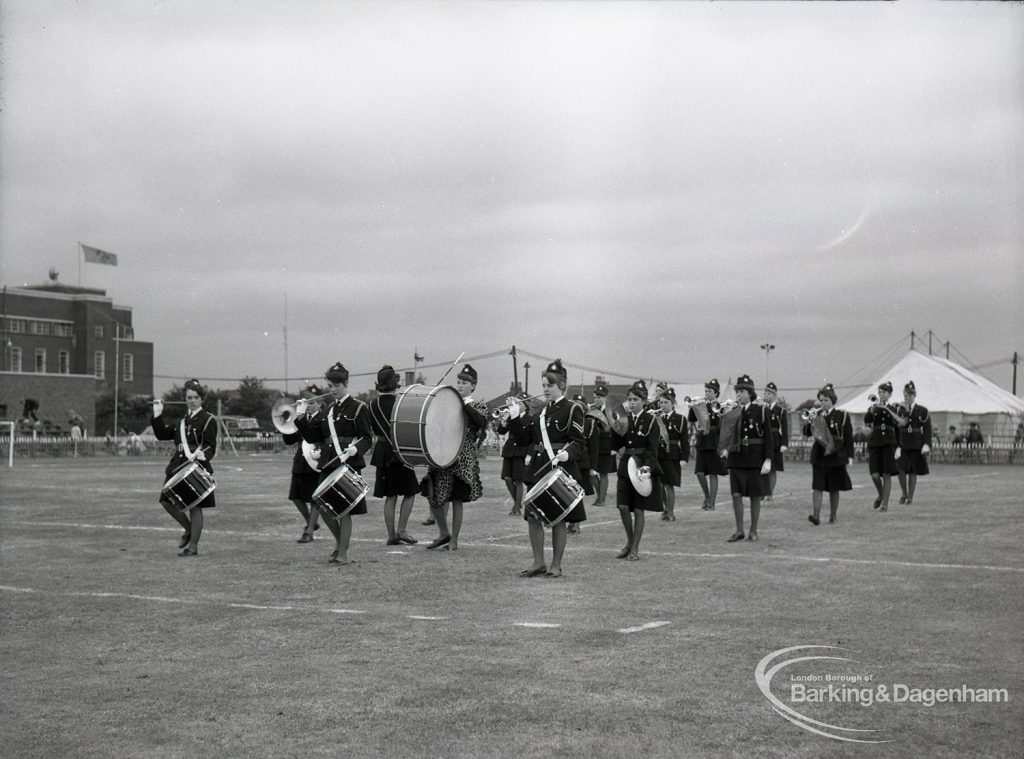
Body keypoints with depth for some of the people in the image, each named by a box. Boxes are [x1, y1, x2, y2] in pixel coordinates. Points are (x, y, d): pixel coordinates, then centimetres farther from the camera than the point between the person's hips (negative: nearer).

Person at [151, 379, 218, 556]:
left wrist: (202, 454, -31)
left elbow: (210, 446, -11)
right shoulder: (181, 419, 14)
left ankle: (193, 545, 6)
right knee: (167, 501, 2)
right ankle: (188, 529, 22)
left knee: (195, 506, -2)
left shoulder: (208, 420, -5)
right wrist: (158, 415, 5)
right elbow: (162, 434, 15)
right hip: (178, 466, 6)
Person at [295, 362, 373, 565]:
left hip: (348, 463, -6)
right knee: (323, 507, 5)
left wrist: (356, 448, -26)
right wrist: (302, 417, 2)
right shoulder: (328, 410, 16)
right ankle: (340, 540, 29)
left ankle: (343, 553, 5)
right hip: (328, 464, 6)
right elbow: (312, 436, 14)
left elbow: (367, 438, -6)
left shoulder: (357, 407, -2)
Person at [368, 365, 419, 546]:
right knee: (410, 491, 8)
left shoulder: (373, 404, 3)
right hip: (400, 450, -6)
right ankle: (401, 530, 2)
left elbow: (375, 430, 12)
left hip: (382, 452, 6)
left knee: (390, 496, 11)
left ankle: (391, 535, 11)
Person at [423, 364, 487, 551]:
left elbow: (481, 421, -21)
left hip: (463, 459, -4)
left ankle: (454, 540, 11)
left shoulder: (478, 406, 1)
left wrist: (464, 405, -24)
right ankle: (444, 533, 22)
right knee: (433, 496, 3)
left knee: (456, 500, 0)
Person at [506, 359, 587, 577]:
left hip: (561, 471, -6)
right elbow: (524, 439, 15)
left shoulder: (572, 410, -3)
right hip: (537, 469, 6)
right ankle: (538, 563, 14)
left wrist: (567, 454, -30)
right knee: (533, 516, 4)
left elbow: (579, 443, -10)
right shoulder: (540, 412, 17)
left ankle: (556, 565, 9)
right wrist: (515, 417, 5)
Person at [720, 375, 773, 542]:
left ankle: (753, 531, 14)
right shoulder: (733, 412, 7)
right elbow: (726, 434, 12)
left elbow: (768, 436, -4)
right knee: (736, 494, 0)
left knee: (755, 496, 4)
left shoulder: (761, 410, -4)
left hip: (754, 458, -3)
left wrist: (768, 460, -10)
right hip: (736, 457, 3)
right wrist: (725, 449, -8)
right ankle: (739, 530, 10)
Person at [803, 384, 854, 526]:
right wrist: (808, 421, -18)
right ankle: (816, 516, -13)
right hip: (819, 455, 1)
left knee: (834, 488, 7)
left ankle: (833, 516, 17)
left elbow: (848, 438, 0)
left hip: (836, 455, -1)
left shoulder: (842, 416, -1)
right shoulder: (815, 415, 5)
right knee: (817, 486, -8)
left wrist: (850, 456, -5)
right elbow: (806, 434, 0)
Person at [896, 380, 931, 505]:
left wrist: (926, 444, -8)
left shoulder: (922, 411, 4)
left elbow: (927, 429, 3)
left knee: (913, 471, 3)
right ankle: (904, 493, 8)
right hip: (902, 444, 0)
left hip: (916, 445, 0)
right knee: (901, 470, -12)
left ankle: (910, 496, 13)